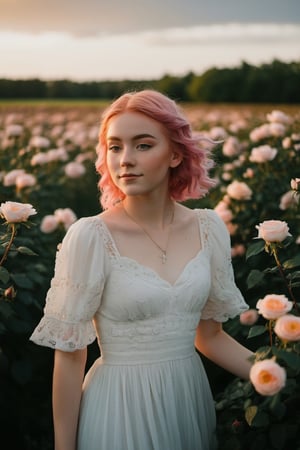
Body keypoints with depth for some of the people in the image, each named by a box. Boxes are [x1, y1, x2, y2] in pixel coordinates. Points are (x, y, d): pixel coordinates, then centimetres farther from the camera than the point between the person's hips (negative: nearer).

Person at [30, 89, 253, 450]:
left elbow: (210, 335, 7)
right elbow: (69, 355, -10)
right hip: (121, 408, -4)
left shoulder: (209, 228, -3)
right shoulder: (90, 237, -16)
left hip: (190, 399, 5)